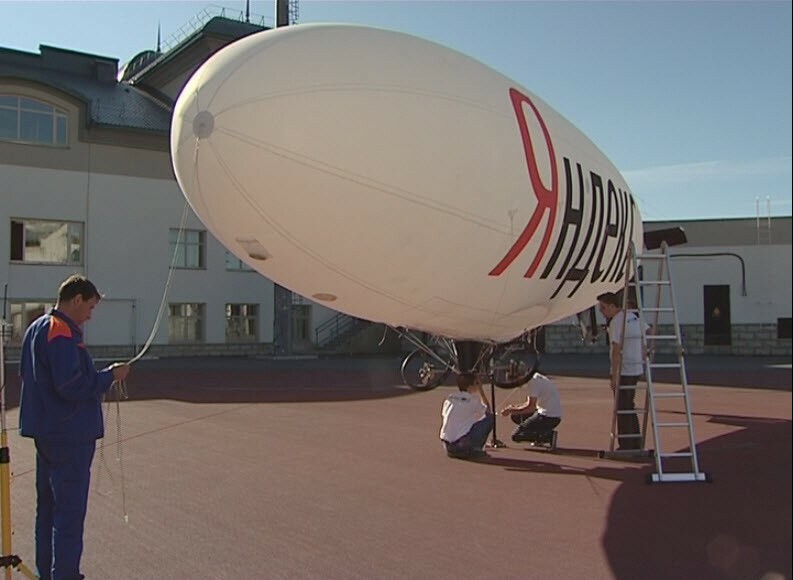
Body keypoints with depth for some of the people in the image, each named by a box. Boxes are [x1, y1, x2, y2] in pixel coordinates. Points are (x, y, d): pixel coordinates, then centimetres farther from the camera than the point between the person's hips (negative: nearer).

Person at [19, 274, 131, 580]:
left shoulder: (36, 328, 13)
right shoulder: (63, 333, -19)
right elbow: (71, 385, -26)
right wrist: (110, 375, -13)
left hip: (45, 431, 11)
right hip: (70, 434, -11)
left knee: (48, 503, 19)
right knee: (70, 508, -3)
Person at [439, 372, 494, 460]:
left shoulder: (449, 398, 11)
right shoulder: (473, 400, -3)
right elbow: (487, 410, 14)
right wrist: (481, 391, 15)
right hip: (462, 444, -6)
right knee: (490, 418, 4)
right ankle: (472, 450, 4)